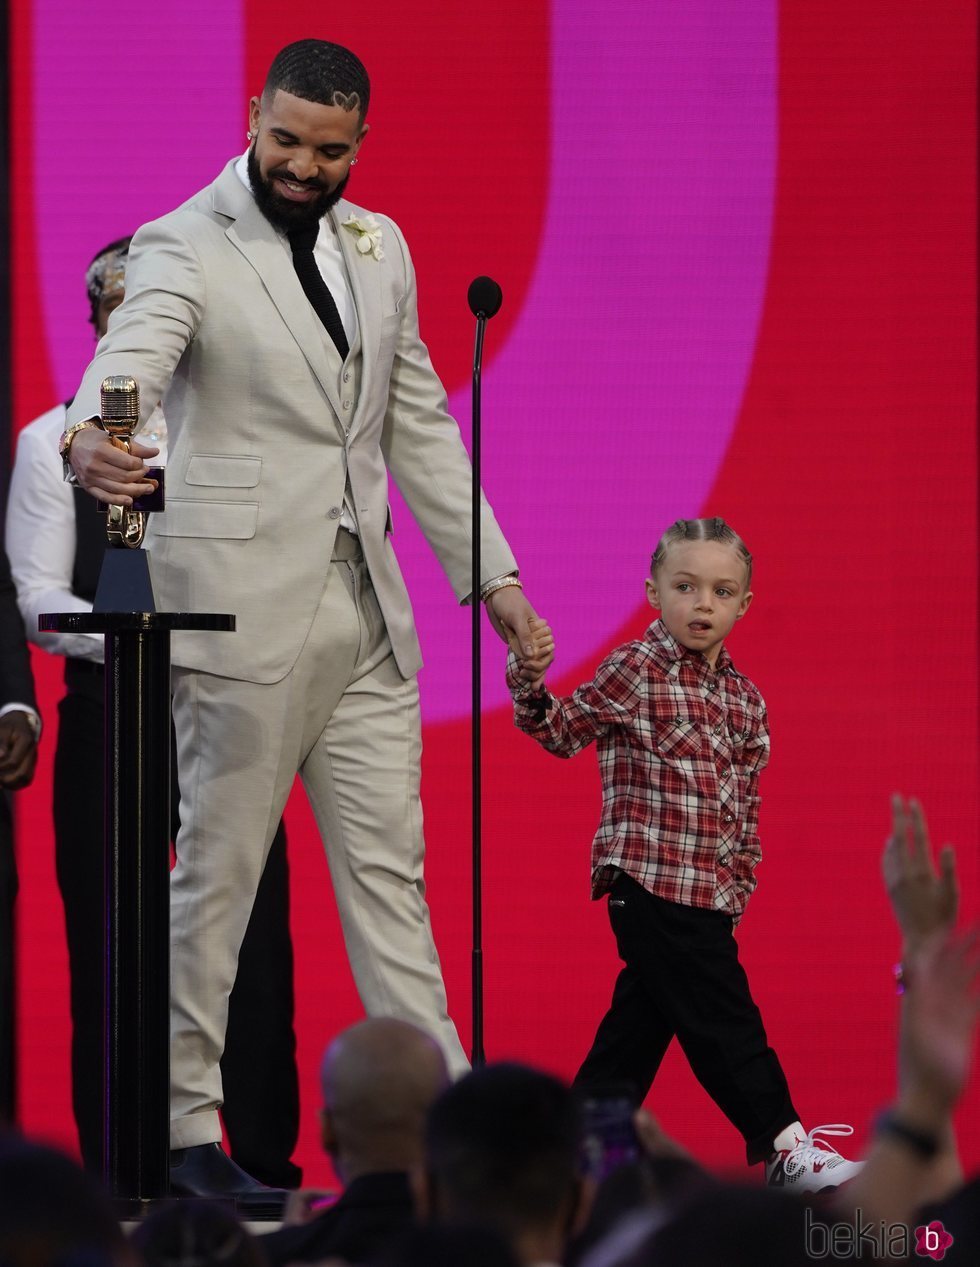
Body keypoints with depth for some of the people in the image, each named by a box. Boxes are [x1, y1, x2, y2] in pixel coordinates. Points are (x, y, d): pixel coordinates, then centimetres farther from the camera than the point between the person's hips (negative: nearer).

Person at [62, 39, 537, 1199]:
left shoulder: (377, 246, 14)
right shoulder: (184, 248, -7)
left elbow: (417, 421, 19)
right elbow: (131, 355, -27)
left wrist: (490, 571, 15)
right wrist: (90, 438, -50)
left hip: (366, 610, 6)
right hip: (242, 609, -6)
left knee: (389, 864, 6)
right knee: (216, 872, -2)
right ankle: (184, 1126, 4)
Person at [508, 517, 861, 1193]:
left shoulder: (744, 698, 11)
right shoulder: (636, 672, -6)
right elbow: (560, 731, -2)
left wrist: (740, 879, 11)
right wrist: (531, 679, -20)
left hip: (707, 893, 7)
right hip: (651, 880, -7)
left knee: (643, 1019, 13)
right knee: (724, 1017, -5)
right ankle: (784, 1144, -1)